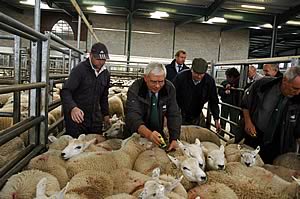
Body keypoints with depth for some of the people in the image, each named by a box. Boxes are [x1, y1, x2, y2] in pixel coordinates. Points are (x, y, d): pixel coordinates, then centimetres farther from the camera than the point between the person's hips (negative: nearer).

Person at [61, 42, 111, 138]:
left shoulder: (105, 73, 7)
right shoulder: (80, 69, -13)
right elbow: (65, 91, -22)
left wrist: (105, 114, 19)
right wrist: (72, 108, -39)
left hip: (95, 119, 6)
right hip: (76, 118, -5)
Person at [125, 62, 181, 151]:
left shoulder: (169, 89, -10)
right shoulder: (135, 89, -21)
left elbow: (174, 115, -13)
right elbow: (132, 116, -33)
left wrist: (174, 139, -29)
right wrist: (148, 134, -51)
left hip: (158, 134, 2)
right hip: (136, 135, -2)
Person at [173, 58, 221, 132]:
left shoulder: (209, 81, -10)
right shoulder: (181, 77, -18)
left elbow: (213, 102, 2)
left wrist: (216, 119, 0)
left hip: (195, 118, 3)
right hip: (179, 116, -2)